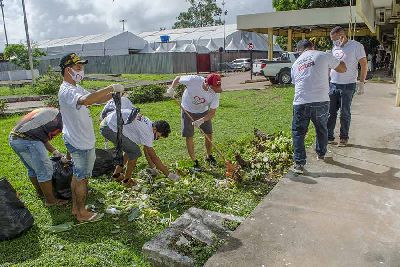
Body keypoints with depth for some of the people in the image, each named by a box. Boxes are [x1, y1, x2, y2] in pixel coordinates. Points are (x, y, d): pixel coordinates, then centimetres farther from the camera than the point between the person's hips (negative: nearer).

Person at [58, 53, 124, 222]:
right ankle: (82, 213, 20)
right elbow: (85, 100, -45)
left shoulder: (75, 88, 10)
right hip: (79, 143, -10)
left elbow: (97, 99, 13)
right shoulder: (67, 91, -24)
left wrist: (113, 93, -6)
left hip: (80, 140, 10)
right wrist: (111, 87, -40)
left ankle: (76, 208, 34)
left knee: (77, 175, 19)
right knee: (82, 178, 4)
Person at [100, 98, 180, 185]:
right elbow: (153, 157, -18)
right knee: (135, 151, -10)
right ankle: (127, 180, 5)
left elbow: (146, 149, 16)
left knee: (130, 149, 18)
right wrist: (169, 174, -13)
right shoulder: (147, 132, -21)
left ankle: (116, 174, 28)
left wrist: (152, 168, 20)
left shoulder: (149, 124, 8)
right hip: (110, 128, -10)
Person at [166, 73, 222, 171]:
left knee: (209, 134, 4)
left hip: (203, 112, 2)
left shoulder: (215, 93, -26)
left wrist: (201, 120, -36)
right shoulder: (193, 80, -33)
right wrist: (172, 88, -31)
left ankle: (209, 156, 29)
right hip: (188, 111, -2)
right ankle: (195, 162, 10)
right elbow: (178, 78, -13)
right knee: (189, 137, -3)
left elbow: (212, 112, -20)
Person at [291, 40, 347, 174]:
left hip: (300, 103, 1)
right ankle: (321, 154, 41)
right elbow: (343, 69, 15)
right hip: (321, 102, 0)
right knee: (322, 129, 22)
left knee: (298, 133, 9)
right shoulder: (323, 56, 5)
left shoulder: (295, 64, 16)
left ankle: (299, 164, 3)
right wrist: (329, 65, 34)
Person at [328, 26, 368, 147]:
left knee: (345, 113, 3)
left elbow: (364, 64, -5)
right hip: (333, 84, 5)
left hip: (348, 86, -5)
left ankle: (344, 138, 14)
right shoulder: (335, 47, 11)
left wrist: (361, 83, -9)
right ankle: (329, 137, 11)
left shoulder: (356, 46, -5)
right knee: (330, 112, 4)